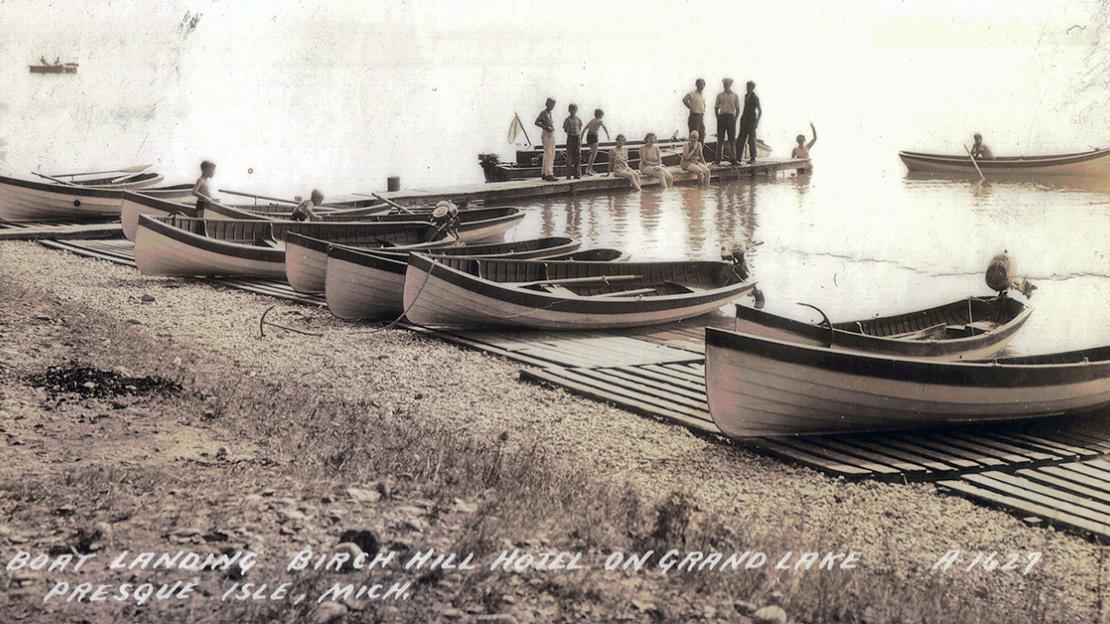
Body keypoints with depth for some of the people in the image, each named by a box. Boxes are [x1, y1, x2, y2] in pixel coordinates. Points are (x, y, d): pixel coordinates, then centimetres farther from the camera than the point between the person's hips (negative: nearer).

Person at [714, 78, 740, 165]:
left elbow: (738, 109, 11)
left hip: (731, 118, 0)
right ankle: (718, 158, 2)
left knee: (732, 139, 1)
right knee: (720, 139, -1)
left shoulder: (735, 96, 10)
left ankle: (733, 158, 4)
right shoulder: (720, 95, 10)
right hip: (722, 117, 0)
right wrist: (717, 118, -1)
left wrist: (735, 118, -1)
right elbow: (716, 108, 12)